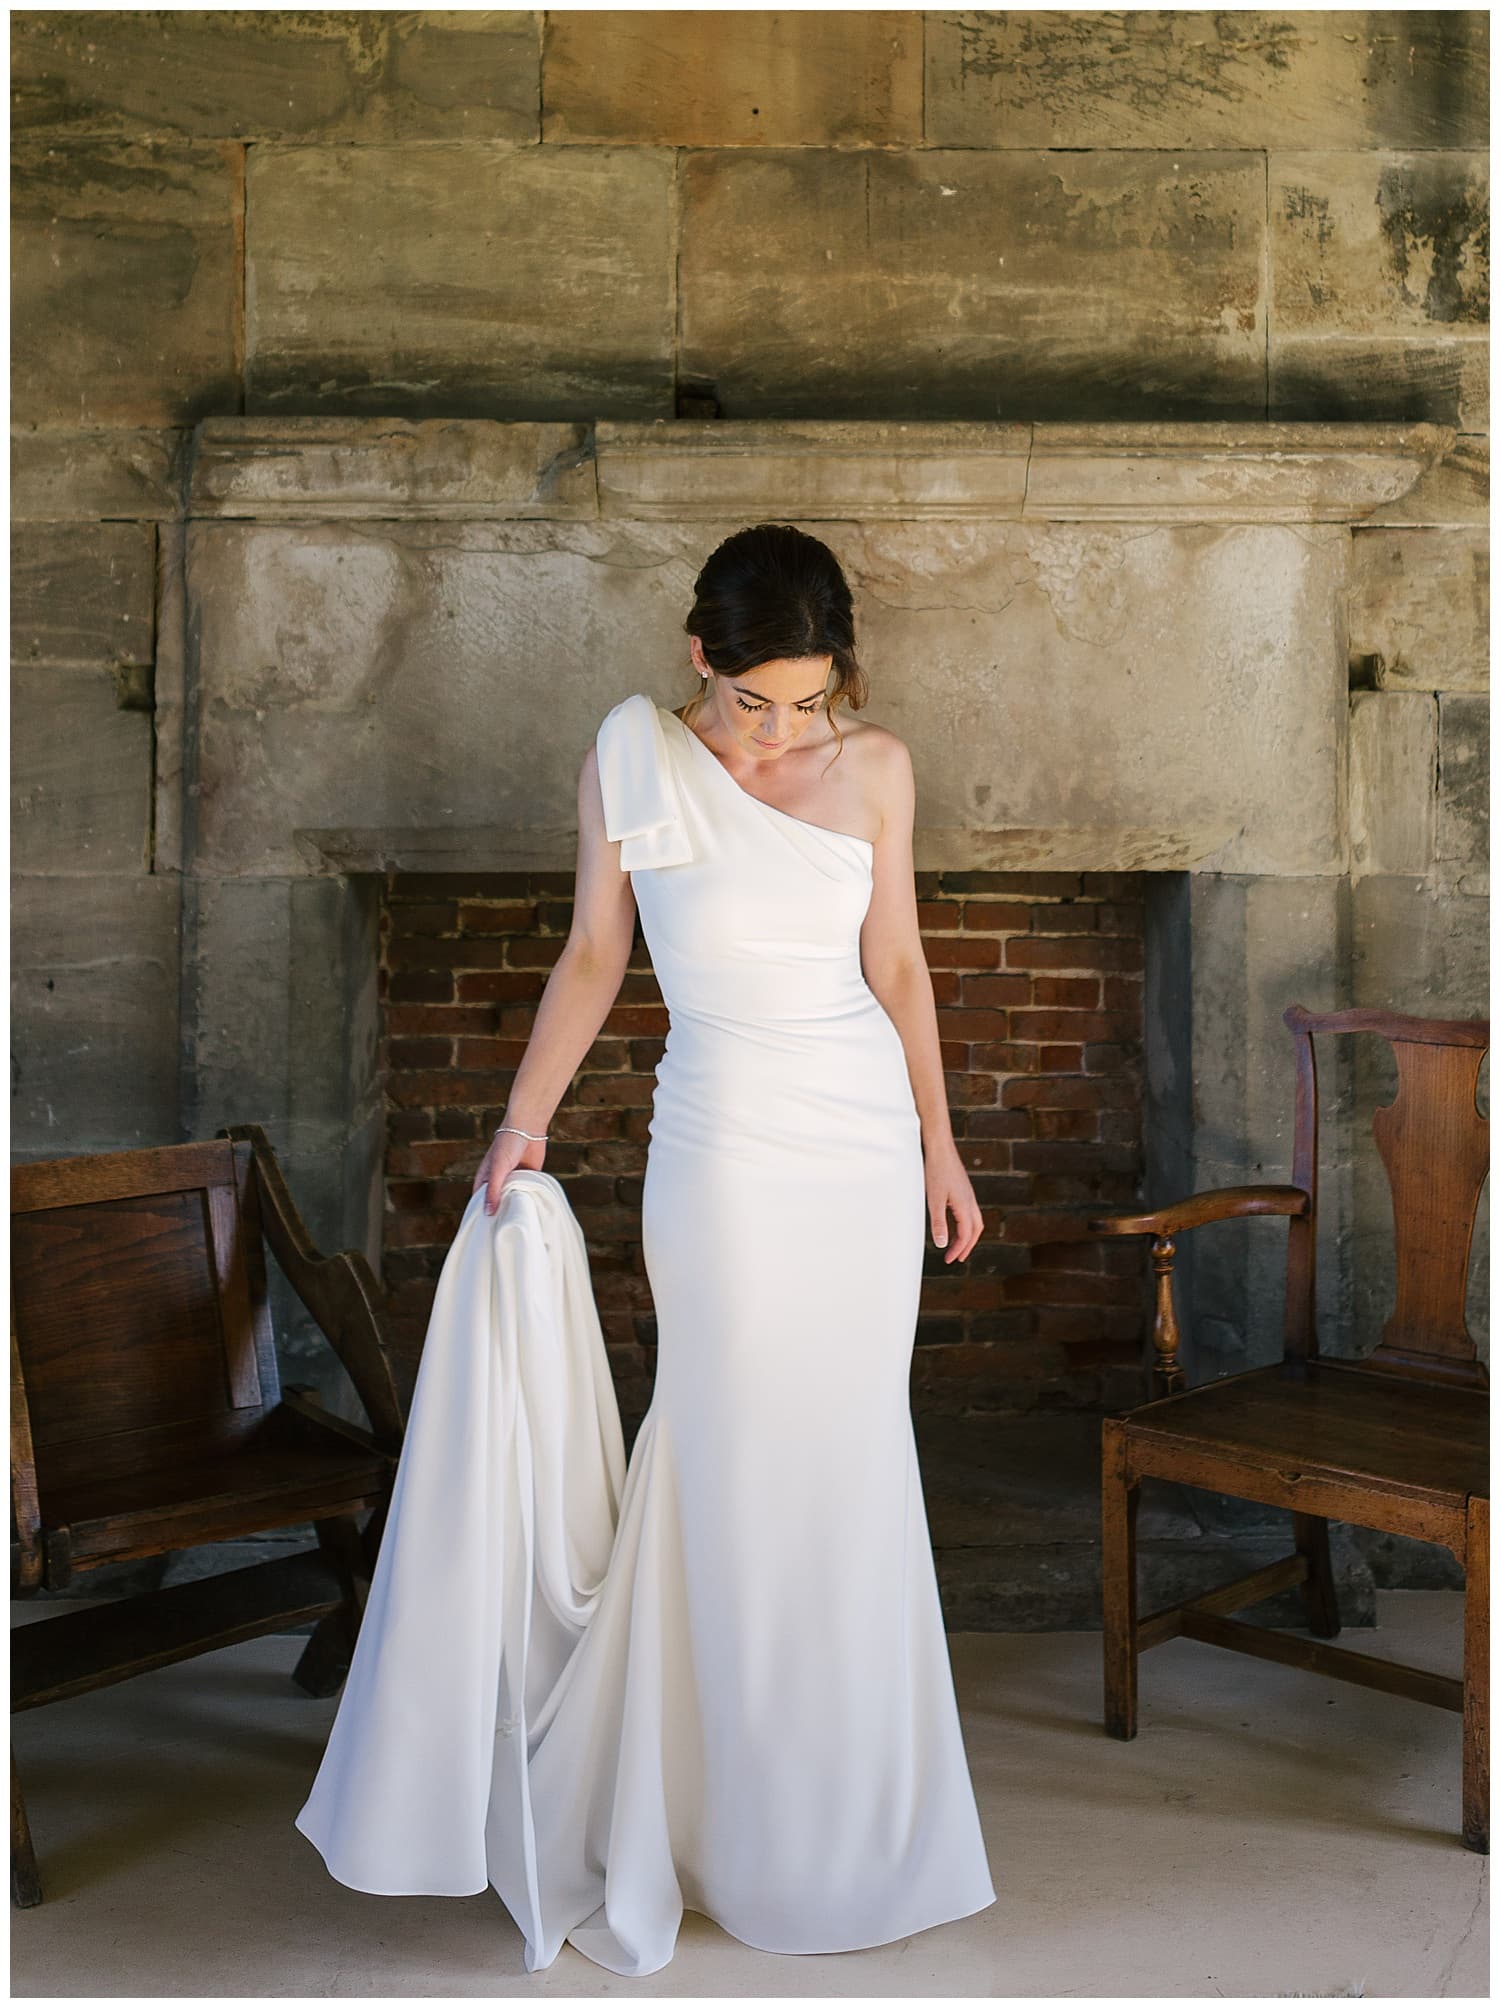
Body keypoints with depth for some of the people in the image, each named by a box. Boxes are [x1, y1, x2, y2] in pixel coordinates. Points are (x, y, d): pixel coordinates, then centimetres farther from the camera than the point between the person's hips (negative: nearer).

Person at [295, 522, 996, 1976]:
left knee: (853, 1455, 11)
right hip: (723, 1149, -3)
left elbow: (897, 962, 7)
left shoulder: (877, 767, 0)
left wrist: (939, 1144, 11)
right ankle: (748, 1818, 21)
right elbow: (593, 953, 2)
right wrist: (521, 1127, 2)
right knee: (737, 1460, 3)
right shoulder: (631, 754, -6)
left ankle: (850, 1791, 31)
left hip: (867, 1143, 3)